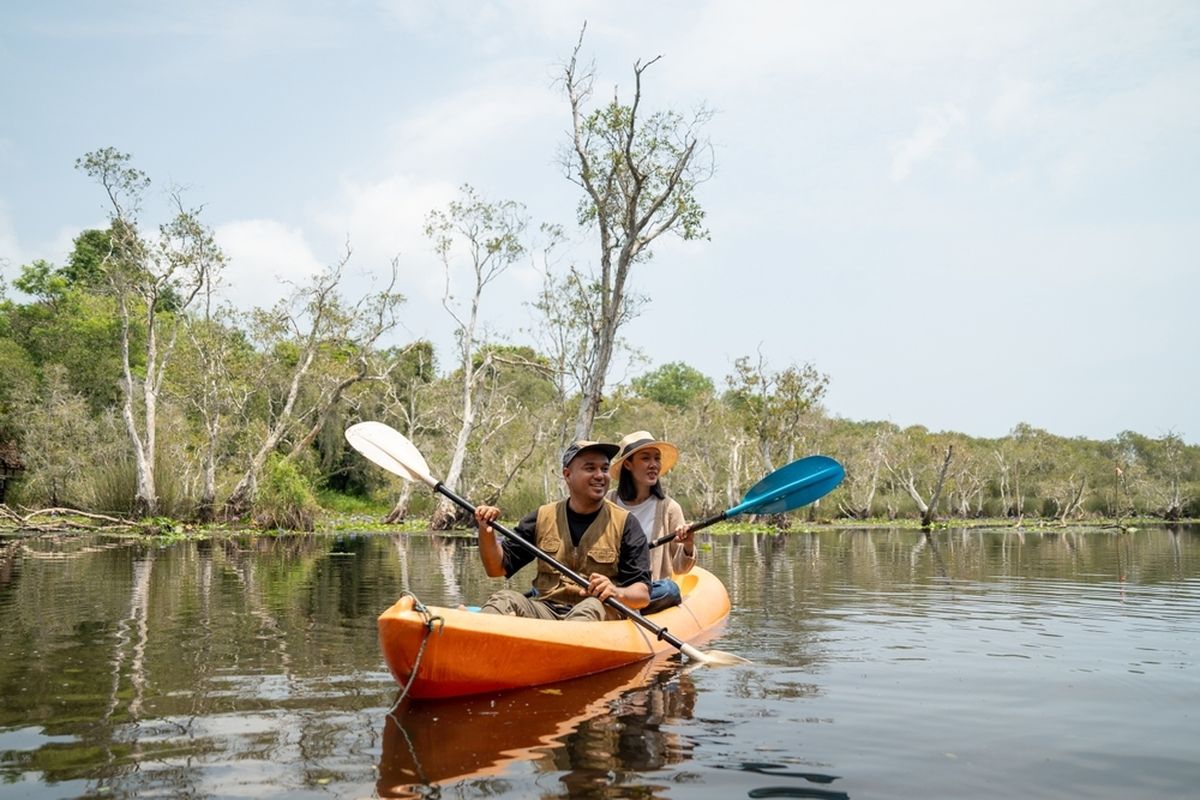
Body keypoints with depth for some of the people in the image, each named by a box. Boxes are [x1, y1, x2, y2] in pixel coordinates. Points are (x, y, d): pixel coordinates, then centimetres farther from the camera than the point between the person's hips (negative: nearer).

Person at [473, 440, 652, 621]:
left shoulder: (625, 523, 5)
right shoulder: (543, 517, 12)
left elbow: (643, 594, 0)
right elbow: (497, 568, 14)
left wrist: (617, 592, -22)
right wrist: (486, 532, -5)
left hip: (600, 616, -2)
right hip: (545, 609, 3)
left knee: (593, 606, -36)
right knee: (505, 599, -25)